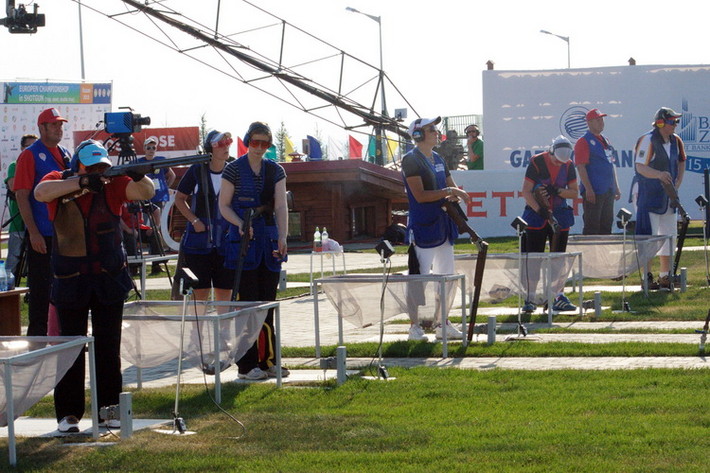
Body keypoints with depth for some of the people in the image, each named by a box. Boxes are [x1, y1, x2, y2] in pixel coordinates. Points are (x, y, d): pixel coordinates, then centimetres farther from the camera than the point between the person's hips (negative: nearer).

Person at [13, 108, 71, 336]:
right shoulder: (30, 156, -8)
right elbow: (22, 197, -13)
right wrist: (33, 233, -18)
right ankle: (37, 336, 4)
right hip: (42, 236, -7)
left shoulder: (65, 154, 13)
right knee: (40, 290, -2)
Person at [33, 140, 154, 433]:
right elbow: (40, 193, -25)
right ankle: (68, 413, 7)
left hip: (109, 279, 2)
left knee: (109, 347, 6)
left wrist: (139, 176, -35)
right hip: (70, 282, -1)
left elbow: (146, 193, -13)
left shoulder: (112, 185, -1)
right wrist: (82, 181, -32)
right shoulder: (59, 182, -3)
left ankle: (109, 408, 15)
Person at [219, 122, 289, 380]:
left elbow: (281, 206, 0)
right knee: (247, 303, -5)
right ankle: (248, 364, -2)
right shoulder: (233, 169, -1)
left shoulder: (275, 170, 9)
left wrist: (282, 238, -14)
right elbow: (223, 205, -1)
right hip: (243, 242, -4)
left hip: (269, 241, 4)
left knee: (267, 303, 7)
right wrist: (240, 223, -20)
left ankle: (268, 360, 13)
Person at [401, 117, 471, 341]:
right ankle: (415, 326, -1)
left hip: (444, 226, 9)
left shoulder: (438, 159, 14)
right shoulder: (411, 160, -11)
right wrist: (448, 192, -18)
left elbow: (452, 187, 15)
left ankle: (443, 324, 20)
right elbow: (420, 195, -19)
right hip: (422, 228, -9)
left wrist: (455, 194, -8)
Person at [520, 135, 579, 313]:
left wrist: (557, 191, -14)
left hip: (560, 217, 4)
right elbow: (526, 191, -12)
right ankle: (529, 298, 0)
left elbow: (574, 192, 5)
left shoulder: (568, 165, 1)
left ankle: (559, 298, 9)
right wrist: (539, 210, -24)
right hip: (537, 216, -4)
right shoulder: (537, 162, -12)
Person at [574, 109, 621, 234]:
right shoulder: (583, 142, -7)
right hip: (593, 192, -8)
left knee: (606, 224, 11)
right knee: (592, 226, -9)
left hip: (608, 191, 8)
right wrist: (588, 189, -21)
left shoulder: (606, 140, 19)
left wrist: (616, 187, 20)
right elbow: (580, 167, -14)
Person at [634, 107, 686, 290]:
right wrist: (659, 174, -40)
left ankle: (665, 276, 21)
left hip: (668, 197, 8)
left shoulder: (676, 141, 7)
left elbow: (681, 162, 22)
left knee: (670, 236, 11)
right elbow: (640, 167, -24)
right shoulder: (647, 140, -16)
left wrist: (678, 183, 9)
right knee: (649, 237, -8)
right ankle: (647, 277, -3)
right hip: (649, 197, -8)